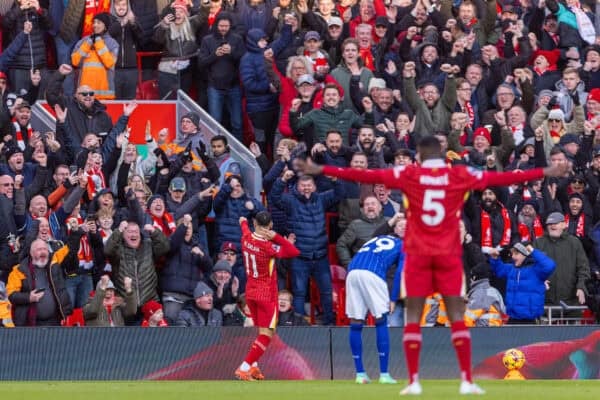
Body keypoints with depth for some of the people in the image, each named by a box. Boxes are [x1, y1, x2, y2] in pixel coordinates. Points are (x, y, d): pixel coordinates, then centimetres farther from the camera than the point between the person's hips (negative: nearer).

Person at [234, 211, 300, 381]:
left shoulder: (246, 238, -3)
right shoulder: (269, 247, -21)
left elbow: (245, 228, 23)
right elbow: (295, 252, -28)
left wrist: (243, 221, 46)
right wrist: (277, 237, -30)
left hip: (250, 292, 7)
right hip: (266, 295, -7)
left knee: (261, 332, 20)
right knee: (266, 335, -6)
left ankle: (253, 367, 16)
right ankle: (244, 367, -16)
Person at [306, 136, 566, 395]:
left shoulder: (409, 175, -1)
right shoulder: (460, 175, 1)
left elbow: (366, 176, -1)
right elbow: (499, 178, 5)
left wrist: (322, 170, 5)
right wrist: (544, 173, 12)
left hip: (418, 254, 0)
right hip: (448, 254, 0)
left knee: (413, 316, 3)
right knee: (456, 315, 2)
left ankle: (413, 381, -3)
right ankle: (467, 381, -3)